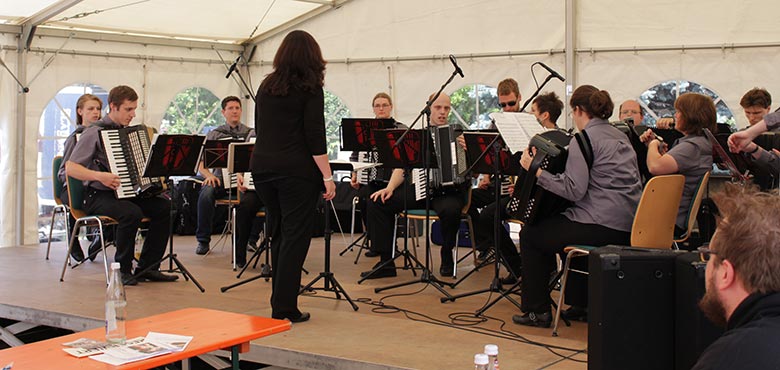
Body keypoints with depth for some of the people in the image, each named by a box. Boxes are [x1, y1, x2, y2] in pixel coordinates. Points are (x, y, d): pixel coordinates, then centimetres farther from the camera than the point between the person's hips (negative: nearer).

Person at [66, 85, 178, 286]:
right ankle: (122, 270, -16)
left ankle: (147, 267, -8)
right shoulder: (94, 132, -8)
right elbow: (70, 167, -15)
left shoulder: (127, 132, 15)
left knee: (163, 206, -14)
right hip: (98, 196, -7)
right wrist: (99, 176, -28)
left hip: (126, 193, 7)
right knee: (132, 213, -34)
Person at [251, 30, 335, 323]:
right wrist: (327, 177, -12)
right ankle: (284, 309, -1)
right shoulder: (310, 88, -6)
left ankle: (280, 301, 23)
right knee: (295, 237, -1)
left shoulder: (266, 86, 12)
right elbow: (315, 136, -13)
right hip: (296, 171, -6)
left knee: (277, 235, 16)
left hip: (262, 167, 6)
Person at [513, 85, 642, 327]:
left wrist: (537, 171, -15)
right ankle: (580, 303, 35)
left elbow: (574, 189, -20)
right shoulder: (619, 136, 16)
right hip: (629, 227, 9)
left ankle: (538, 311, 14)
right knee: (565, 226, 35)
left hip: (604, 227, -9)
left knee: (531, 234, 9)